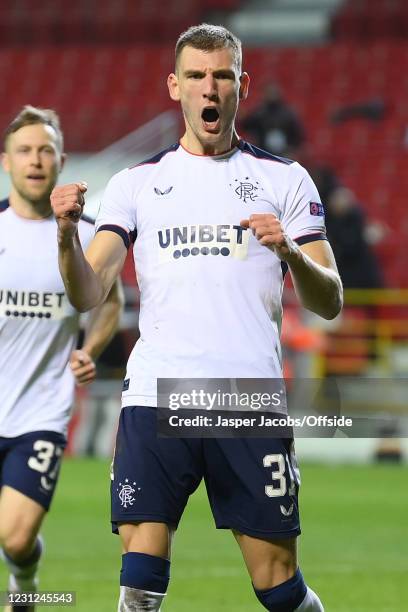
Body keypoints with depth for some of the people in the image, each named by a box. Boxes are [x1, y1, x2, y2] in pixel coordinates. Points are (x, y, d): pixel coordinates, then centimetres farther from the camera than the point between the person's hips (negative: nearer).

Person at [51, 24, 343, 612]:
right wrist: (66, 237, -16)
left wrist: (290, 253, -14)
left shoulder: (286, 179, 10)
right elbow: (88, 294, 4)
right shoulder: (135, 183, 13)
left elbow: (330, 303, 6)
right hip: (155, 398, 1)